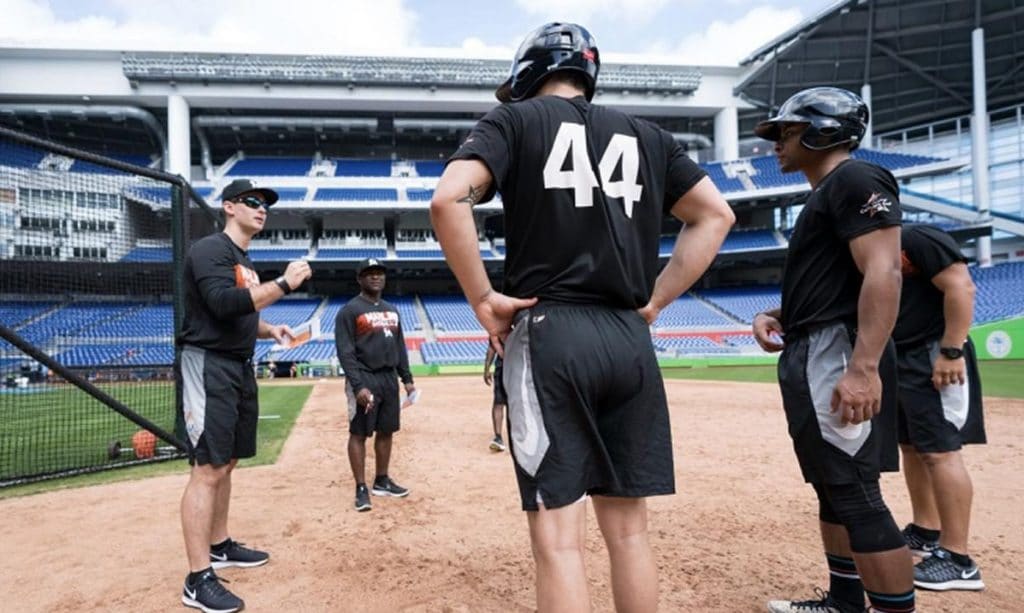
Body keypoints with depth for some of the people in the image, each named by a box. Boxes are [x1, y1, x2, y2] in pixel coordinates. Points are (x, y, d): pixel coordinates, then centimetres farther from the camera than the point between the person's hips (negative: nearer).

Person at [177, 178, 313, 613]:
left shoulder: (244, 261, 19)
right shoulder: (210, 249, -10)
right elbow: (224, 303, -27)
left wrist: (270, 330, 11)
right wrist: (283, 284, -28)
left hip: (240, 367, 10)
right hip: (209, 366, -10)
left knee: (226, 463, 16)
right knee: (207, 469, -11)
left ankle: (219, 547, 30)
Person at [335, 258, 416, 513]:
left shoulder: (392, 310, 15)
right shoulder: (350, 310, -7)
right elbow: (345, 352, -14)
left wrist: (407, 378, 11)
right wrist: (358, 386, -22)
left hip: (389, 379, 7)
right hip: (365, 379, -7)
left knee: (386, 431, 12)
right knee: (359, 434, -1)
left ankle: (382, 481, 25)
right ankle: (361, 489, 5)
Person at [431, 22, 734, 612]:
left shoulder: (515, 120, 6)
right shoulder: (645, 135, 18)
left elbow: (448, 200, -11)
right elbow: (716, 215, 15)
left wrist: (483, 299, -4)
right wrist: (654, 302, 12)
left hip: (549, 336, -4)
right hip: (630, 341, 4)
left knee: (559, 539, -1)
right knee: (628, 529, 13)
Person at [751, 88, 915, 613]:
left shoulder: (856, 180, -8)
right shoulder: (824, 195, 23)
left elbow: (882, 273, -21)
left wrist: (864, 367, -30)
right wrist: (780, 315, 9)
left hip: (839, 356, -11)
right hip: (811, 355, 11)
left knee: (855, 494, -10)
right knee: (833, 489, 16)